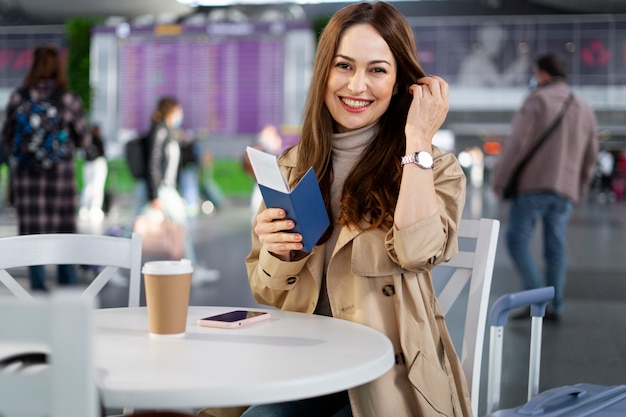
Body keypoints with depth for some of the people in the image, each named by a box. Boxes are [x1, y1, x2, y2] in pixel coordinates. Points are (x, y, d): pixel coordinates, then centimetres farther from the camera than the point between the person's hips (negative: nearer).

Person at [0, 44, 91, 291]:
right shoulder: (69, 100, -9)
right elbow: (84, 141, -1)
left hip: (25, 172, 1)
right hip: (60, 174, -1)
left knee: (32, 229, 8)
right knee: (64, 230, 11)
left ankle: (38, 285, 9)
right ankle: (68, 287, 17)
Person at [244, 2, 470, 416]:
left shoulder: (435, 168, 0)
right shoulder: (292, 166, 9)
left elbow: (416, 250, -21)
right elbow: (268, 293, 11)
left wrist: (418, 142, -14)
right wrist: (277, 254, -10)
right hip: (304, 363, 3)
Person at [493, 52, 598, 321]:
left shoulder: (537, 101, -5)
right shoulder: (584, 109, 14)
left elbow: (517, 144, -12)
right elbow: (589, 157, 17)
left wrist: (499, 180, -4)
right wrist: (578, 192, 26)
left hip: (534, 183, -6)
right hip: (564, 189, 6)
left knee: (517, 240, -1)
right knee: (555, 247, 9)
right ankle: (555, 307, 6)